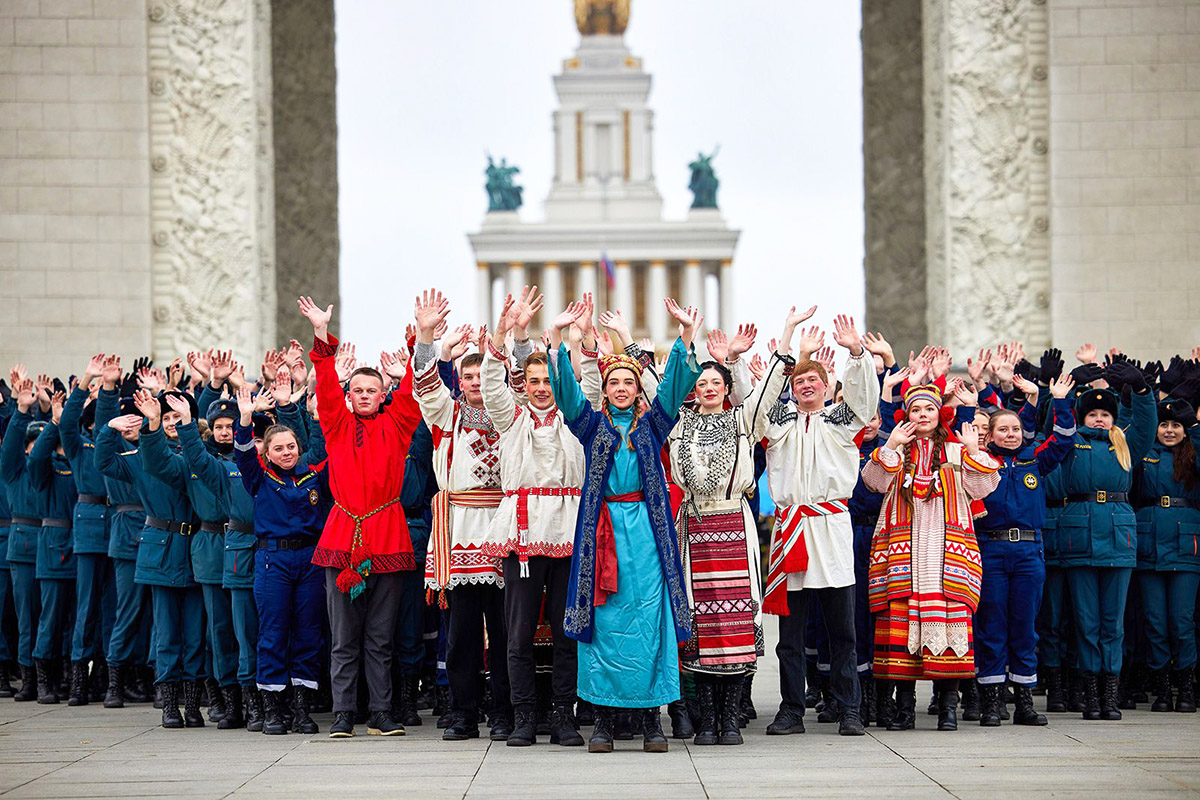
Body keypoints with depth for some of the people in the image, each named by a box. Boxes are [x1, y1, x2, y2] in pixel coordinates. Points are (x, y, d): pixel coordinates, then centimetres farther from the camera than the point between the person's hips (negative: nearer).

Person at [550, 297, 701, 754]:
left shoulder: (651, 424, 11)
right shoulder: (592, 422, 9)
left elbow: (675, 386, 0)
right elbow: (566, 390, -3)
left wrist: (687, 336, -12)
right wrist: (558, 337, -15)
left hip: (645, 529, 0)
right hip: (602, 526, 0)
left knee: (649, 620, -3)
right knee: (603, 620, -1)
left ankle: (652, 716, 2)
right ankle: (603, 717, 3)